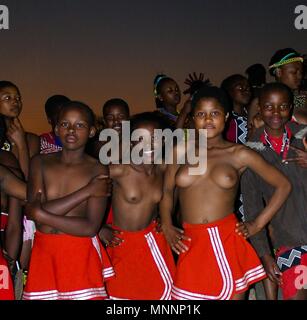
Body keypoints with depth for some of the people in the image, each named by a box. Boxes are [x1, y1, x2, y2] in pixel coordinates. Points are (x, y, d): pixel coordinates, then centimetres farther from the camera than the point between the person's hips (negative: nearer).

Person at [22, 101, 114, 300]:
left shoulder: (98, 171, -6)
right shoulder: (40, 163, 2)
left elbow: (90, 227, -14)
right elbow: (32, 211, -12)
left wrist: (42, 215, -14)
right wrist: (86, 191, -14)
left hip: (82, 255, -2)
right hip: (44, 254, 2)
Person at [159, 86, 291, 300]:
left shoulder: (239, 154, -1)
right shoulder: (181, 151, 6)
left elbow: (283, 186, 5)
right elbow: (167, 191, 14)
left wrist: (258, 224, 0)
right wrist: (167, 227, 1)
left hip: (227, 241, -1)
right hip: (191, 244, 2)